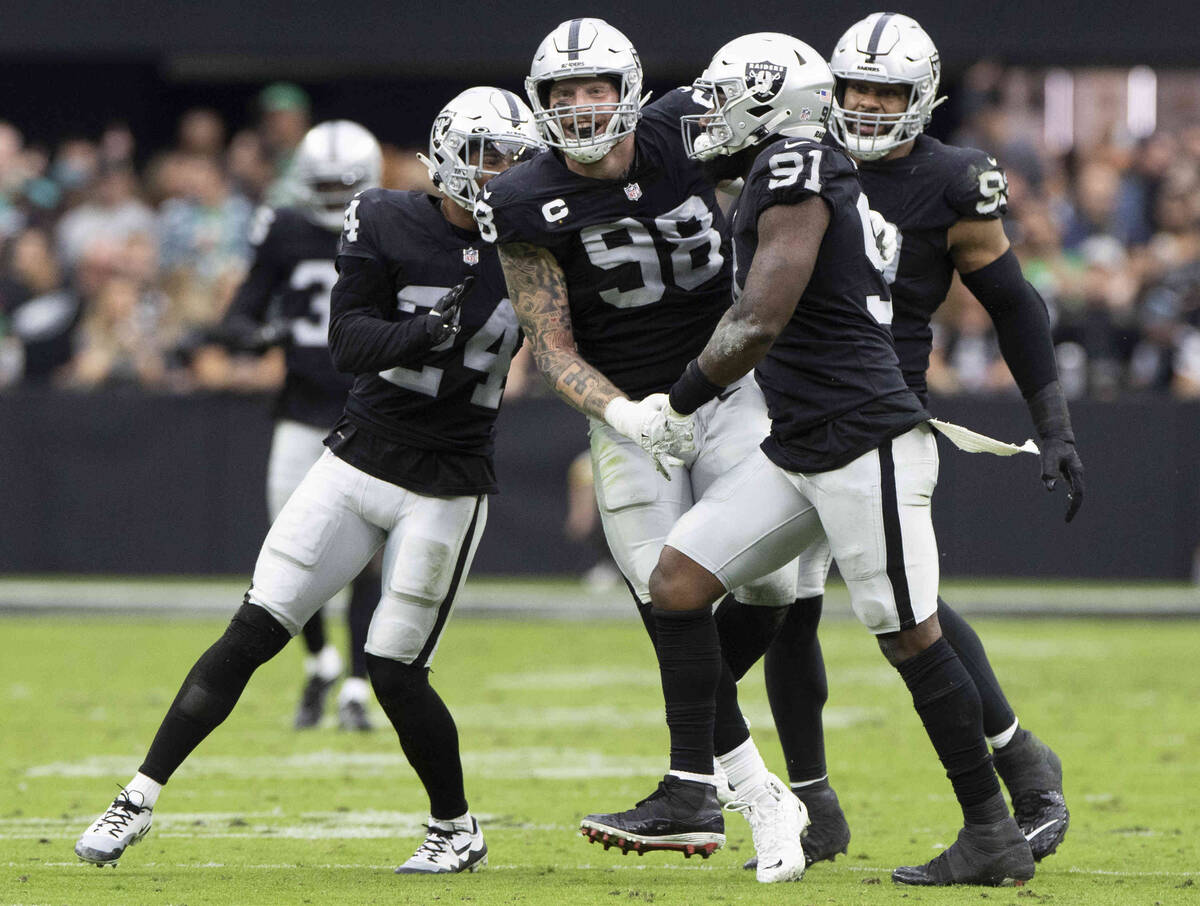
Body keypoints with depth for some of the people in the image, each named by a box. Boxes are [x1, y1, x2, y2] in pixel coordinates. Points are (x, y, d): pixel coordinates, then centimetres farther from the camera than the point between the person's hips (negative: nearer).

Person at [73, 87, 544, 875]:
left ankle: (458, 830, 18)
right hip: (358, 461, 1)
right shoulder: (387, 225, -6)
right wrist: (425, 330, -32)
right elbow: (350, 342, -15)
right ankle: (139, 800, 1)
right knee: (253, 633, -3)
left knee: (395, 669, -4)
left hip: (447, 490, -1)